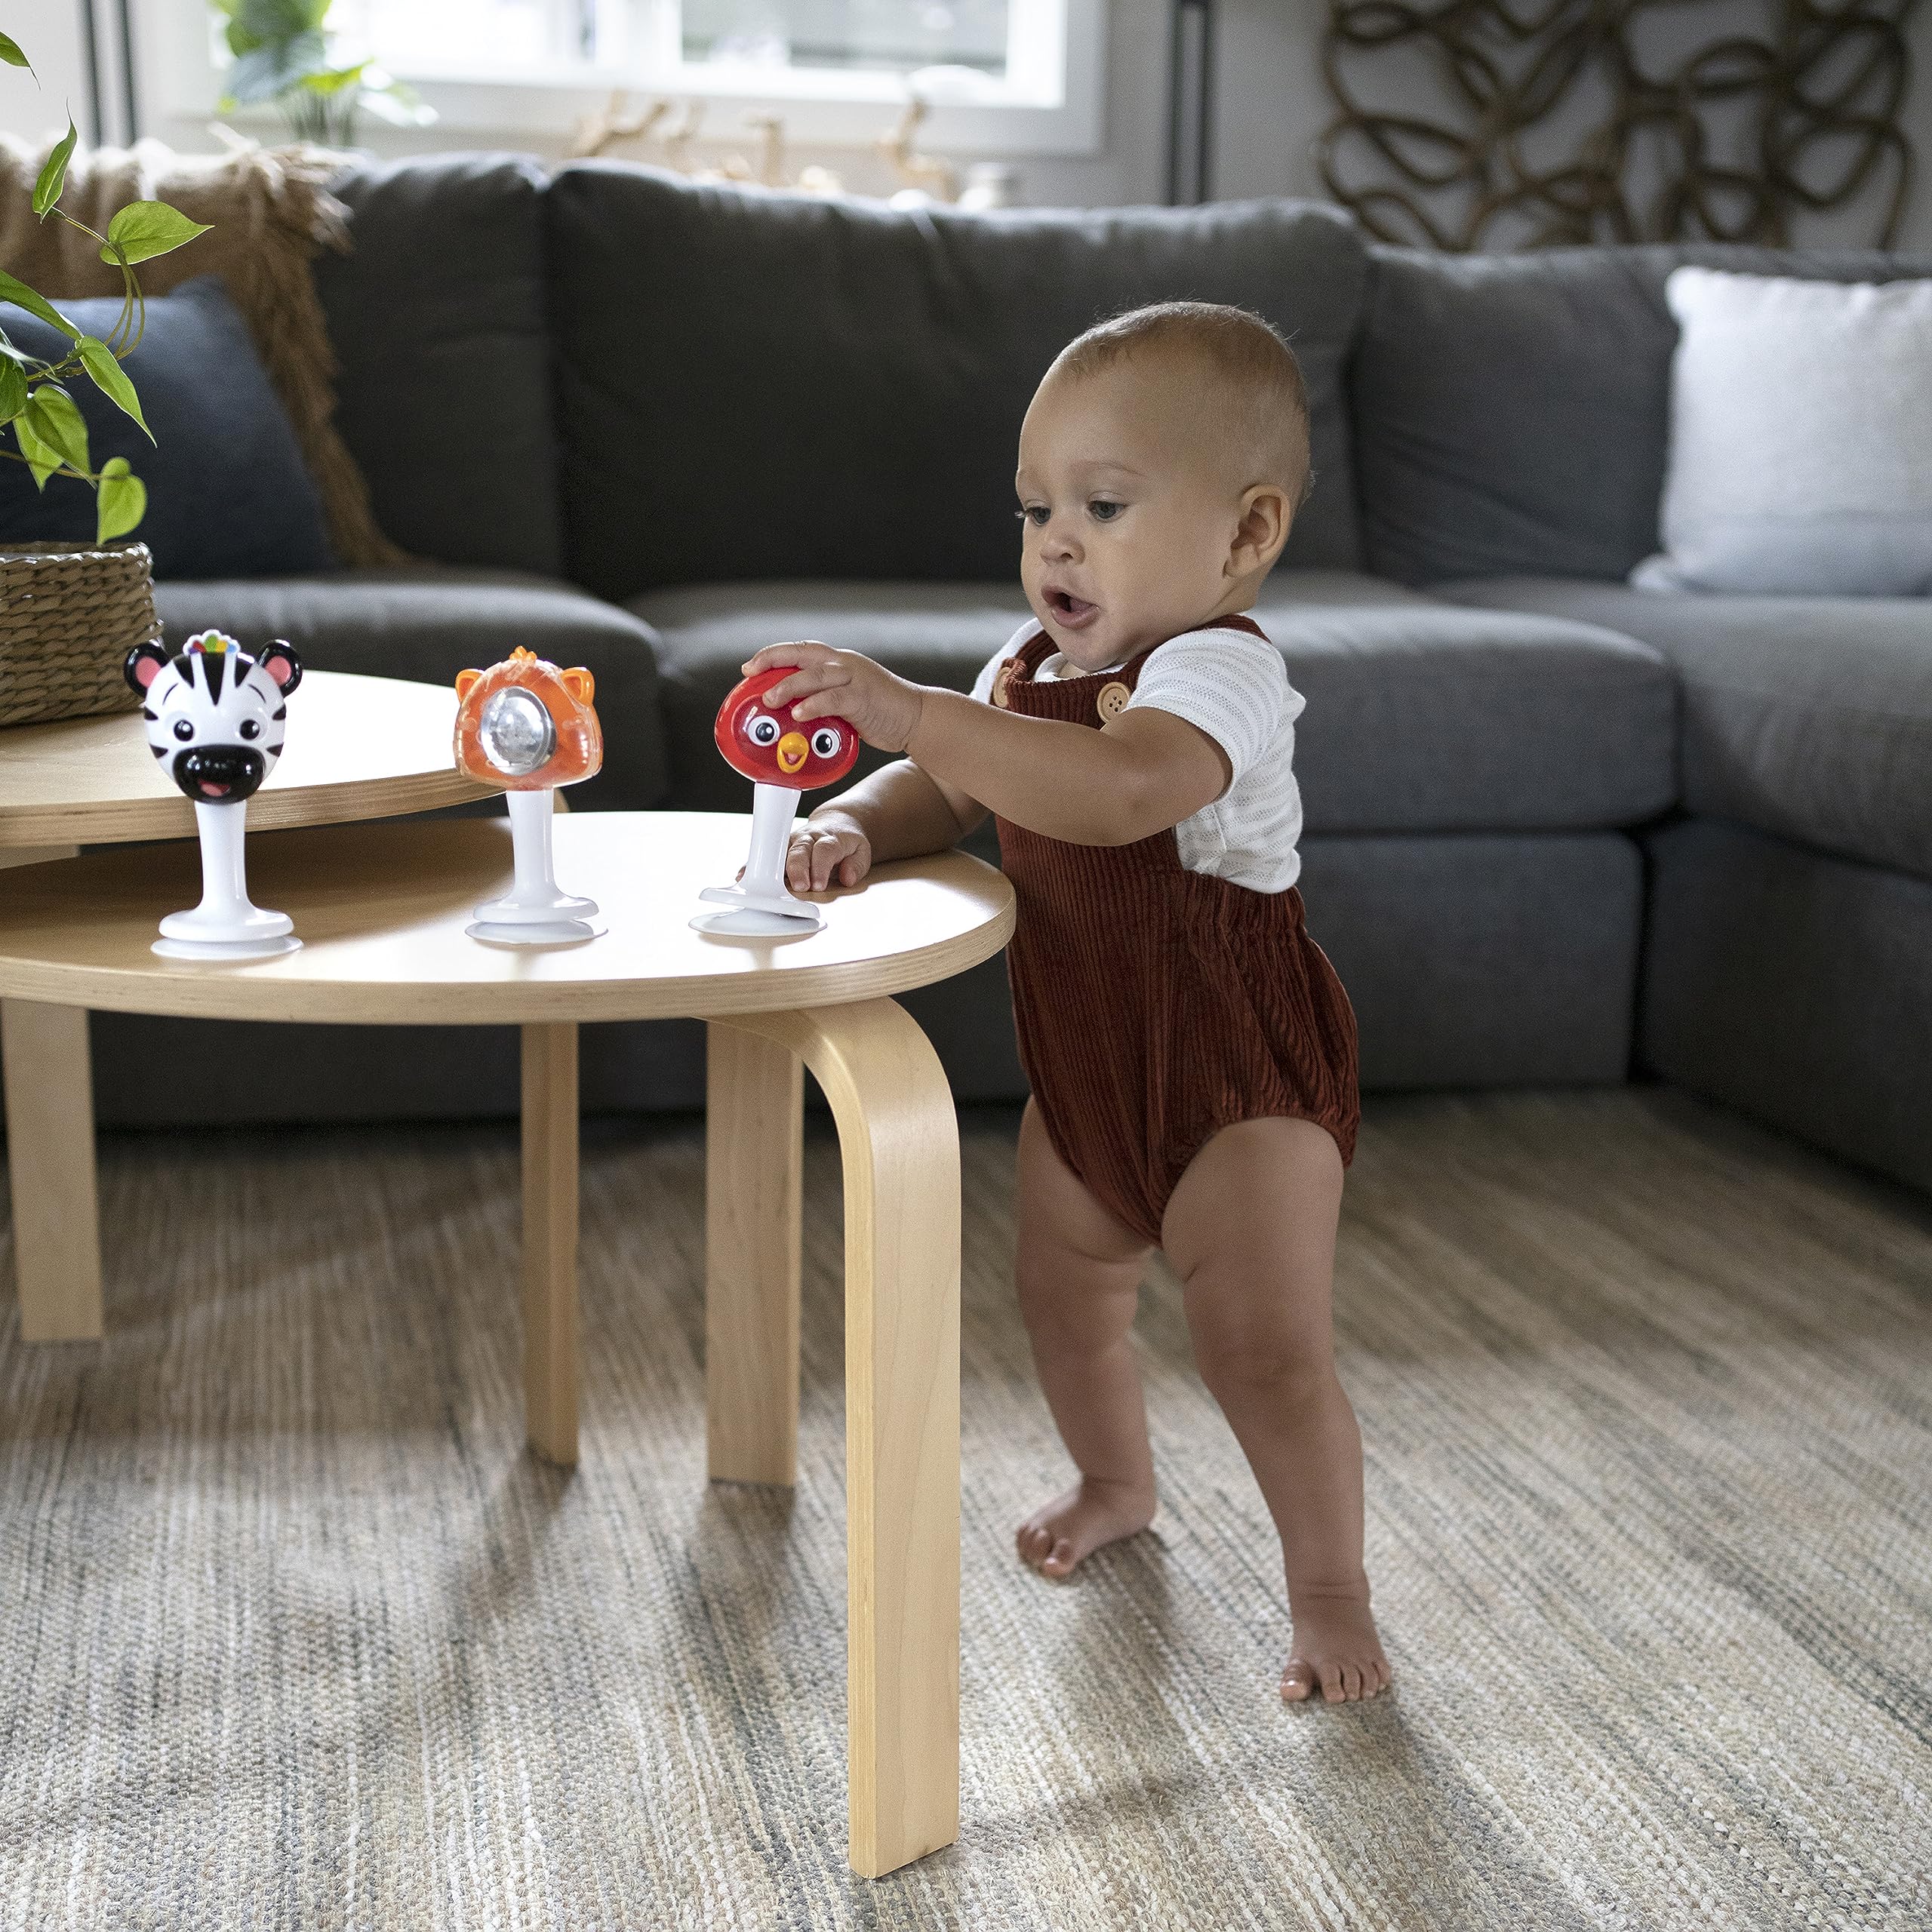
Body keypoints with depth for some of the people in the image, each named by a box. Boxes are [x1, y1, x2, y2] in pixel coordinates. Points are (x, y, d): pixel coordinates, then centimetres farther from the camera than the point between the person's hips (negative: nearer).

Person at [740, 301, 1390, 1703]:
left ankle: (1332, 1594, 9)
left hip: (1240, 1072, -9)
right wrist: (856, 822, -14)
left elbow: (1121, 792, -46)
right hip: (1085, 1062, 9)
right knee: (1065, 1288, 22)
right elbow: (950, 793, 10)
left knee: (1267, 1346, -10)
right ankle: (1117, 1485, 48)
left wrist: (911, 713, -50)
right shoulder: (1029, 675, 5)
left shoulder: (1220, 670, -26)